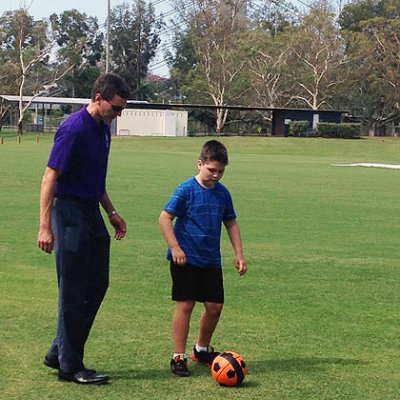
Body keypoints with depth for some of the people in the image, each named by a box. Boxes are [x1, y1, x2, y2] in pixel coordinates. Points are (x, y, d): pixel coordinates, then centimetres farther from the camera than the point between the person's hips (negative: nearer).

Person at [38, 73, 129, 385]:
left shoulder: (103, 128, 11)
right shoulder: (74, 129, -17)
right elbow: (50, 177, -19)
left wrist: (111, 212, 22)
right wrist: (45, 227, -22)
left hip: (92, 213, 9)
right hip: (70, 214, -9)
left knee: (97, 286, 11)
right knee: (74, 292, -2)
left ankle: (59, 352, 22)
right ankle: (70, 366, 8)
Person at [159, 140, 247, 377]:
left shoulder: (222, 193, 6)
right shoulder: (186, 190, -11)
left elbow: (231, 223, 17)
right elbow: (165, 218, -11)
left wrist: (239, 254, 11)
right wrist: (175, 248, -18)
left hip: (211, 260, 6)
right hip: (186, 259, -6)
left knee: (215, 306, 7)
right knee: (185, 305, -4)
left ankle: (202, 349, 29)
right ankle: (179, 357, 5)